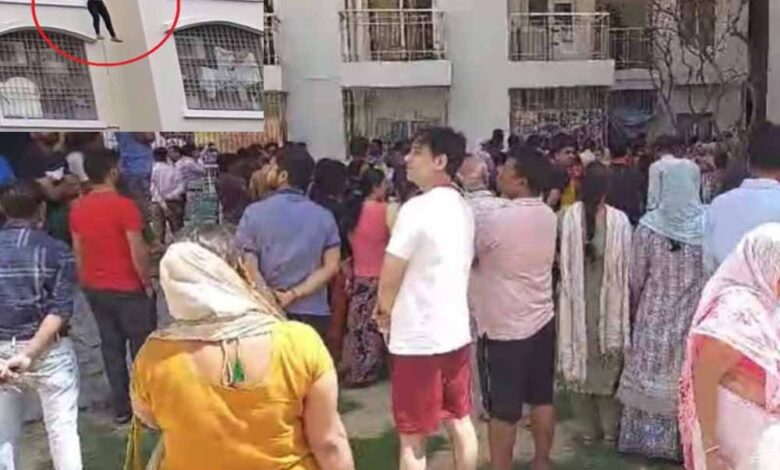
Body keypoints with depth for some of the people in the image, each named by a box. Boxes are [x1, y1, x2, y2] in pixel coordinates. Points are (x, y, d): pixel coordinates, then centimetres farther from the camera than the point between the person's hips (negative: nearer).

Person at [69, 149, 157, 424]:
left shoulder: (77, 208, 2)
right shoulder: (124, 206, -18)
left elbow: (78, 252, 8)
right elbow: (138, 252, -19)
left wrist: (86, 283, 18)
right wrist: (147, 283, -6)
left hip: (95, 289, 6)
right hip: (128, 289, -6)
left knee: (111, 347, 14)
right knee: (142, 347, 7)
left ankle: (121, 407, 21)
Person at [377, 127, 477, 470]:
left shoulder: (417, 208, -18)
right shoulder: (464, 208, 7)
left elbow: (389, 279, -16)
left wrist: (384, 311, 6)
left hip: (417, 338, -8)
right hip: (456, 331, 8)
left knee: (413, 439, 5)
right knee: (460, 422, 20)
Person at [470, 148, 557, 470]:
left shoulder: (494, 220, -21)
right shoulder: (548, 216, 1)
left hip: (503, 327, -7)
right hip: (541, 321, 7)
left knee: (502, 410, 5)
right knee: (542, 398, 19)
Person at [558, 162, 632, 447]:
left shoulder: (569, 217, -14)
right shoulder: (619, 220, -14)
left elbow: (564, 264, -9)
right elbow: (626, 266, -9)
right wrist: (626, 301, 4)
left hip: (577, 301, 0)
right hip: (610, 301, 0)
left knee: (580, 360, 14)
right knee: (610, 364, 15)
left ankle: (588, 429, 25)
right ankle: (610, 429, 26)